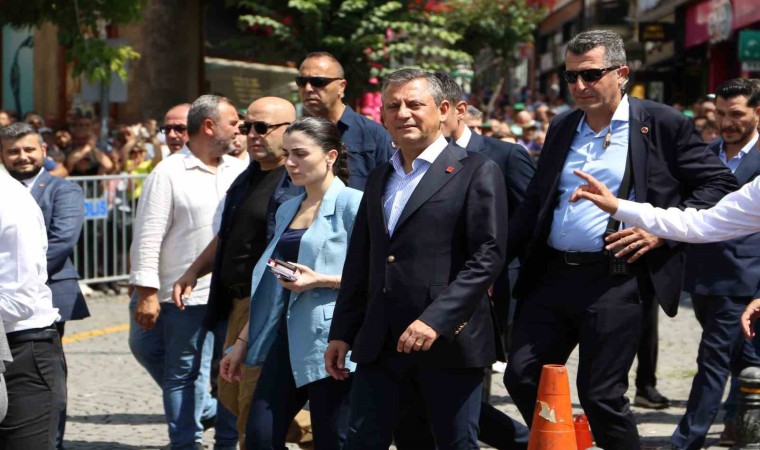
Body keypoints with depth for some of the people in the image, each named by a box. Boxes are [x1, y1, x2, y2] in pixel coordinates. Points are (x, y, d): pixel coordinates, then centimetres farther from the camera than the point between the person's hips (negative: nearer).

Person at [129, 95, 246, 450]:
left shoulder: (239, 171, 10)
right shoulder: (168, 174, -5)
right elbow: (148, 237, -7)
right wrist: (146, 293, -11)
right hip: (188, 296, -4)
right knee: (184, 374, 5)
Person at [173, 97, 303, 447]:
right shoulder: (246, 180, 17)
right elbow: (227, 237, 26)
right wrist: (194, 271, 17)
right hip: (239, 304, 10)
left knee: (254, 406, -7)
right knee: (231, 396, 16)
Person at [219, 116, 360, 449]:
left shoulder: (351, 203, -6)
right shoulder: (287, 210, 17)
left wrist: (320, 280, -20)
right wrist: (242, 342, 20)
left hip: (329, 339, -7)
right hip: (288, 338, 7)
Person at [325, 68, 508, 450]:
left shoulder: (476, 172, -3)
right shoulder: (379, 179, 18)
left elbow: (488, 256, -12)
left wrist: (436, 320, -20)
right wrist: (342, 333, 15)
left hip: (449, 342, -5)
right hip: (379, 345, 6)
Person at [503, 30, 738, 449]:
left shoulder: (663, 124, -3)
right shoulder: (561, 127, 13)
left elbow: (719, 183, -2)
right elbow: (535, 202, 19)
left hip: (615, 280, -6)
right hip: (551, 274, 6)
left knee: (600, 396, -3)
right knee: (522, 379, 6)